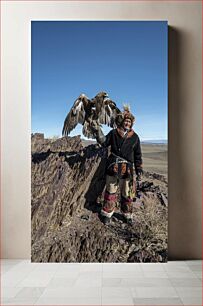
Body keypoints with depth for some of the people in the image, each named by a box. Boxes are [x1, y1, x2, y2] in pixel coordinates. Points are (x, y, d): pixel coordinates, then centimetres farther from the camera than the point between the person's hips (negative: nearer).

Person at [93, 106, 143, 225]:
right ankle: (107, 213, 22)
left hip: (127, 169, 1)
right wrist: (99, 133, -12)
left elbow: (138, 155, 7)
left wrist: (139, 170, 3)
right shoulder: (113, 133, 3)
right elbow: (104, 143, 5)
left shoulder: (135, 137, 4)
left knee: (127, 193, 11)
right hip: (113, 167, -1)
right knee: (110, 191, 8)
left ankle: (127, 215, 28)